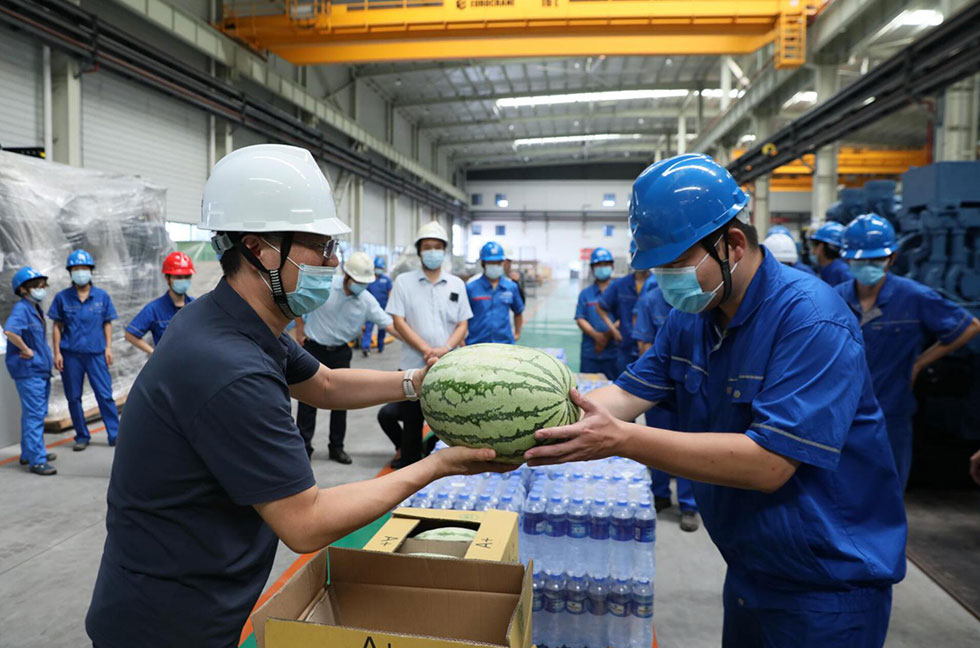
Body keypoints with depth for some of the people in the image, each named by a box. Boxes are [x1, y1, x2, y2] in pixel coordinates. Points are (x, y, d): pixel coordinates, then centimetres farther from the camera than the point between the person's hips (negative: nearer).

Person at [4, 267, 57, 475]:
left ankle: (29, 453, 31)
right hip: (29, 370, -10)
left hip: (41, 369, 10)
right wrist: (27, 351, -23)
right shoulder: (21, 308, -16)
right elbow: (9, 331, -34)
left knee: (37, 413, 19)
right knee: (34, 415, -7)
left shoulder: (35, 308, 13)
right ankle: (36, 460, -3)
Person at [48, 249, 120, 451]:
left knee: (105, 395, -4)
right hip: (70, 354, 1)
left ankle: (115, 434, 3)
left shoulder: (102, 296, 5)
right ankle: (82, 436, 19)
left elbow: (107, 323, 8)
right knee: (73, 398, 8)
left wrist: (108, 347, 0)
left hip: (96, 352, -1)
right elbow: (57, 326, 6)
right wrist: (57, 352, 1)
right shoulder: (62, 297, 4)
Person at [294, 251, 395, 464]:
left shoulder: (367, 301, -10)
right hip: (313, 348, -3)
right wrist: (300, 327, -2)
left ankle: (336, 447, 22)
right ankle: (304, 447, 13)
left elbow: (389, 324, -12)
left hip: (339, 352, 3)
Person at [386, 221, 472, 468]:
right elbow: (398, 322, -5)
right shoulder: (404, 281, 2)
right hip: (413, 366, -1)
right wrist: (426, 350, -15)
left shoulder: (456, 284, 8)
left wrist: (445, 349, -14)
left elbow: (462, 325, 5)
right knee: (412, 424, 10)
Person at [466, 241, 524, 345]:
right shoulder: (471, 288, -1)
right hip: (476, 344, -2)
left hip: (505, 343, 2)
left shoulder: (511, 287, 8)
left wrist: (517, 333, 23)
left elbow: (518, 312, 23)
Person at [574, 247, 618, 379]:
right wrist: (596, 335, -13)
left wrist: (609, 335, -14)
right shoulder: (585, 293, 11)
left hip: (614, 351, -2)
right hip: (590, 352, 2)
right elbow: (580, 319, 3)